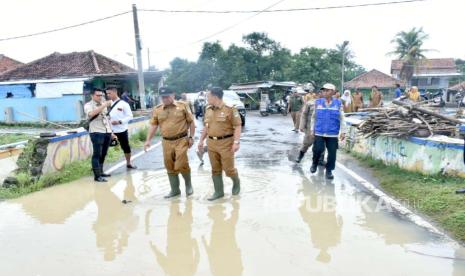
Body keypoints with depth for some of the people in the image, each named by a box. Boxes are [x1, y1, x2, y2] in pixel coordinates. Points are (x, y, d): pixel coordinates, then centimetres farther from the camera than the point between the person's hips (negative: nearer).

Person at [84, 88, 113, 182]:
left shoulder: (103, 105, 18)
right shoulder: (88, 105, -3)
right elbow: (91, 114, -26)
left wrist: (111, 131, 20)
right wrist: (104, 105, -30)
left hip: (107, 132, 6)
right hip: (96, 132, -6)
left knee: (103, 154, 11)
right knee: (97, 154, -8)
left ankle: (101, 172, 21)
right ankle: (97, 176, -8)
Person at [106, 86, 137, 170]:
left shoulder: (123, 104, -6)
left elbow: (130, 116, -7)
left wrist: (119, 121, -18)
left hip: (121, 130, -2)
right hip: (110, 130, 2)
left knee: (126, 147, 11)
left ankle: (128, 163, 30)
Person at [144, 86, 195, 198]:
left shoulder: (182, 106, -2)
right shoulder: (157, 110, 5)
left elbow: (191, 122, 2)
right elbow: (153, 126, 8)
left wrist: (191, 137, -2)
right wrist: (148, 140, 2)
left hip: (181, 140, -3)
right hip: (166, 142, 4)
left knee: (181, 165, -8)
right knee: (170, 167, 9)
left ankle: (188, 184, 19)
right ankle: (175, 190, 24)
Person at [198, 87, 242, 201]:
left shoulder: (230, 109, -11)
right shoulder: (208, 110, 9)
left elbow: (237, 126, -12)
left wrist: (236, 142, -20)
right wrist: (201, 140, 17)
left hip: (226, 143, -6)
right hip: (211, 143, 6)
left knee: (228, 168, 1)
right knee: (215, 169, 9)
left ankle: (236, 182, 31)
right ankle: (218, 192, 20)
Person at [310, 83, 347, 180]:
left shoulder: (338, 103, 1)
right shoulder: (318, 102, 4)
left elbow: (342, 118, 3)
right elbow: (314, 117, 11)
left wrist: (343, 132, 1)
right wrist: (312, 129, 11)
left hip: (333, 134, 0)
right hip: (319, 132, 0)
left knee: (332, 153, 2)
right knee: (317, 150, -3)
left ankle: (329, 170, 19)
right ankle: (314, 164, 26)